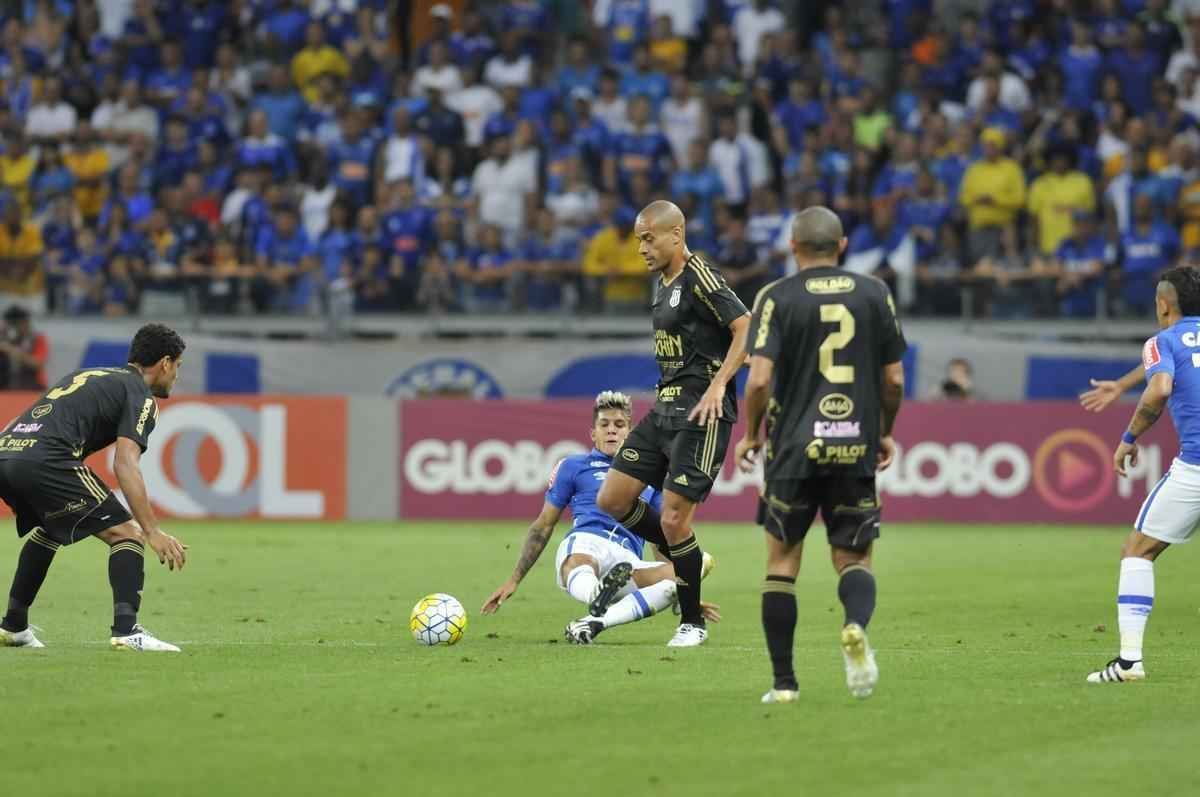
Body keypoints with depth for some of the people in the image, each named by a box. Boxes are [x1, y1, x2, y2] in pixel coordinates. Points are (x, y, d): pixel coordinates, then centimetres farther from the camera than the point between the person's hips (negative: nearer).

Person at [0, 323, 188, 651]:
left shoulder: (90, 376, 33)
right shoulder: (141, 397, 7)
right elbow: (125, 465, -9)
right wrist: (153, 531, -14)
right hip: (46, 461, -8)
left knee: (48, 531, 35)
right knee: (125, 534, -3)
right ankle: (126, 630, -20)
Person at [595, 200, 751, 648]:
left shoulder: (699, 278, -13)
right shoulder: (663, 282, 14)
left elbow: (746, 329, -20)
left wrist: (717, 385, -24)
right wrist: (666, 396, 19)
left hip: (700, 413, -9)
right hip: (664, 408, 9)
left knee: (672, 519, -10)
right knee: (612, 500, 5)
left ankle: (692, 622, 6)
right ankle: (683, 558, 23)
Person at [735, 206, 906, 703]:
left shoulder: (778, 298, -3)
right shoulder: (874, 294, 4)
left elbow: (759, 379, -11)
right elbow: (894, 379, 6)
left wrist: (750, 436, 5)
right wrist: (885, 433, 21)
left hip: (794, 447, -1)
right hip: (856, 448, 2)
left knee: (781, 563, 11)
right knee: (854, 559, 10)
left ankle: (784, 682, 10)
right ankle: (856, 626, -24)